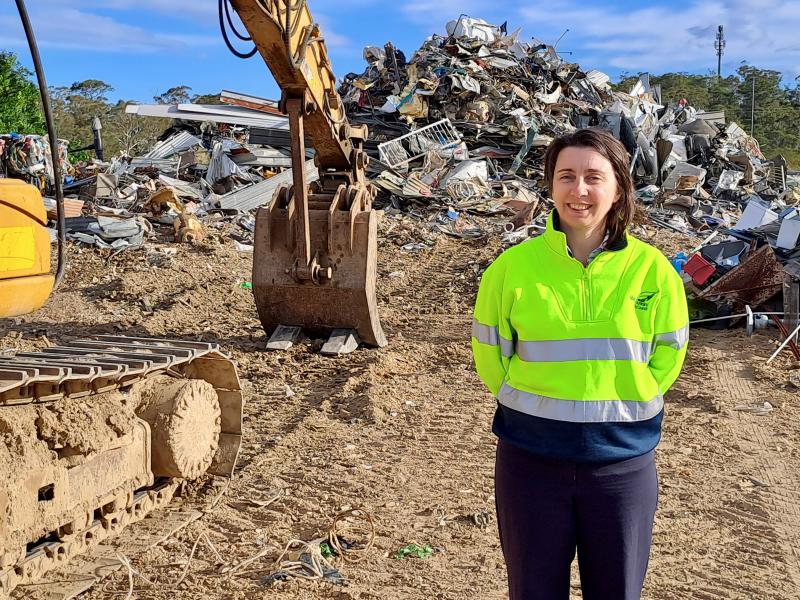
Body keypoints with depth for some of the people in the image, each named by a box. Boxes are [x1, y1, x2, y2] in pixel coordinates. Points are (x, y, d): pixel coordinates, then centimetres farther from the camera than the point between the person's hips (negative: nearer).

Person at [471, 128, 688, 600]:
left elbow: (667, 356, 4)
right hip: (530, 459, 0)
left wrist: (622, 403, 1)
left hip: (624, 459, 1)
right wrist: (537, 405, 2)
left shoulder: (652, 269, -7)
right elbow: (490, 353, 1)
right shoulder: (513, 267, -9)